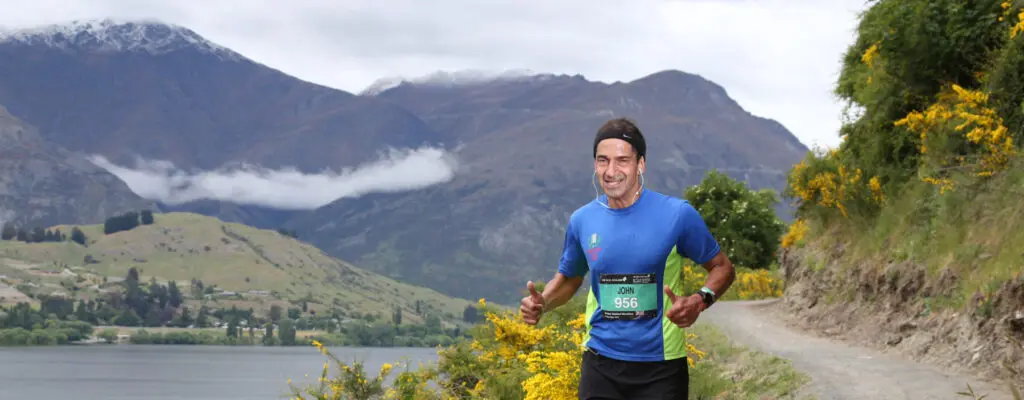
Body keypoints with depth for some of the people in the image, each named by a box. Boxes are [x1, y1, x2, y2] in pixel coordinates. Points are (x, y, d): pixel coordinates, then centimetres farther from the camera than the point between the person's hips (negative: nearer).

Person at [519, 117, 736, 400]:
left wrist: (699, 301, -19)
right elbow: (568, 278, 18)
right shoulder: (581, 220, 0)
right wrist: (542, 303, -3)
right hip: (600, 365, 2)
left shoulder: (677, 214, -9)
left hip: (661, 366, -2)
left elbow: (722, 268, 2)